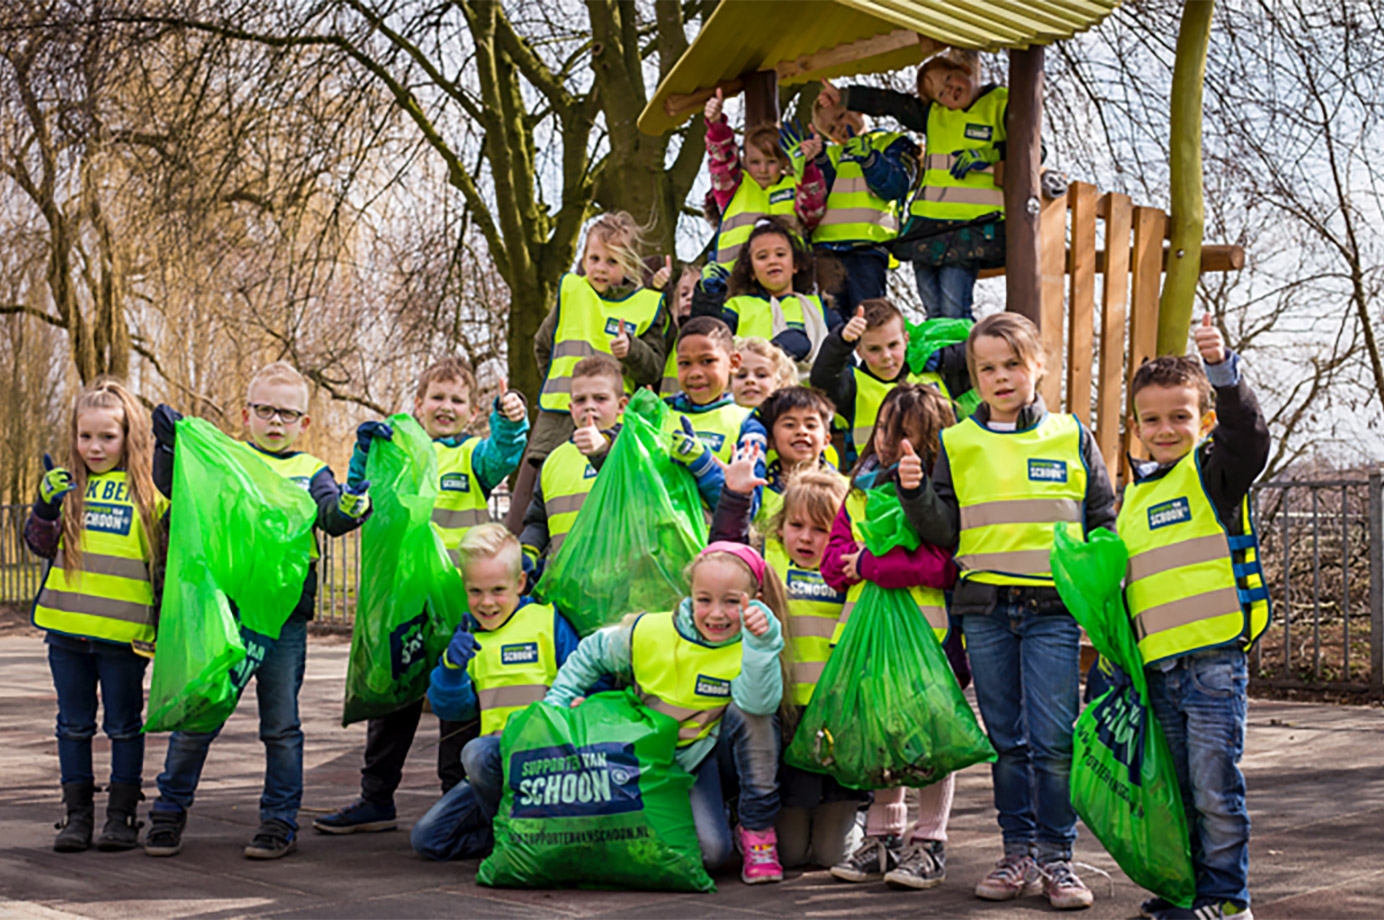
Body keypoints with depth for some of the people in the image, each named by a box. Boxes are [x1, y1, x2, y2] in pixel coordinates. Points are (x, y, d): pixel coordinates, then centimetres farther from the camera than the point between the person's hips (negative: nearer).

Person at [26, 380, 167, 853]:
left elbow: (169, 555, 4)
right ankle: (77, 814, 19)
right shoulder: (67, 486, 7)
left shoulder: (148, 490, -1)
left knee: (124, 725, 6)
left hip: (124, 632, -3)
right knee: (74, 724, 11)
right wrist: (45, 505, -13)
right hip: (67, 628, 3)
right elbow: (40, 544, 2)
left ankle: (122, 815, 16)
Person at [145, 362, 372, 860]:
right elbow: (173, 488, 0)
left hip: (285, 616, 1)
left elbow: (331, 516, -5)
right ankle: (169, 810, 20)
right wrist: (169, 446, -17)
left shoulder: (311, 473, 10)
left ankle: (280, 821, 17)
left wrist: (350, 506, -27)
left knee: (281, 725, 7)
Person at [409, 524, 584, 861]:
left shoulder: (547, 622, -4)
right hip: (497, 750, 6)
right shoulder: (468, 635, 11)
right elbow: (451, 709, 6)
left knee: (479, 753, -36)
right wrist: (452, 666, -13)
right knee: (427, 839, -2)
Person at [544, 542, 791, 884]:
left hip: (727, 751, 0)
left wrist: (762, 640, -46)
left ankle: (757, 831, -19)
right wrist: (558, 701, 2)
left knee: (747, 711, -33)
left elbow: (760, 702, -38)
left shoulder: (751, 649, -16)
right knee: (711, 850, -26)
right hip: (677, 761, 0)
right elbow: (590, 655, 7)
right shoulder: (650, 634, -11)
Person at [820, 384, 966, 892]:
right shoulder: (862, 489, 13)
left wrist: (869, 563, -17)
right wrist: (850, 566, -14)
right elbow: (833, 557, 9)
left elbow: (945, 563, -22)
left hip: (930, 628, -6)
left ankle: (929, 843, 14)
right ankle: (883, 835, 26)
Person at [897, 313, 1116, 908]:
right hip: (985, 608, 2)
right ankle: (1019, 853, 19)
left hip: (1053, 608, -1)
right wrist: (916, 490, -10)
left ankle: (1056, 856, 8)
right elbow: (944, 533, 5)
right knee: (1006, 739, 9)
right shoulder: (957, 444, 8)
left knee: (1053, 740, -4)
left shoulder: (1071, 438, 7)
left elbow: (1103, 520, 11)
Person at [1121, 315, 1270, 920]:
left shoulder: (1211, 473, -1)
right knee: (1175, 790, 13)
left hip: (1213, 658, -6)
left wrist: (1223, 368, -37)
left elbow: (1248, 435, -23)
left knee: (1215, 790, -3)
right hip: (1157, 665, 6)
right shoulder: (1133, 496, 16)